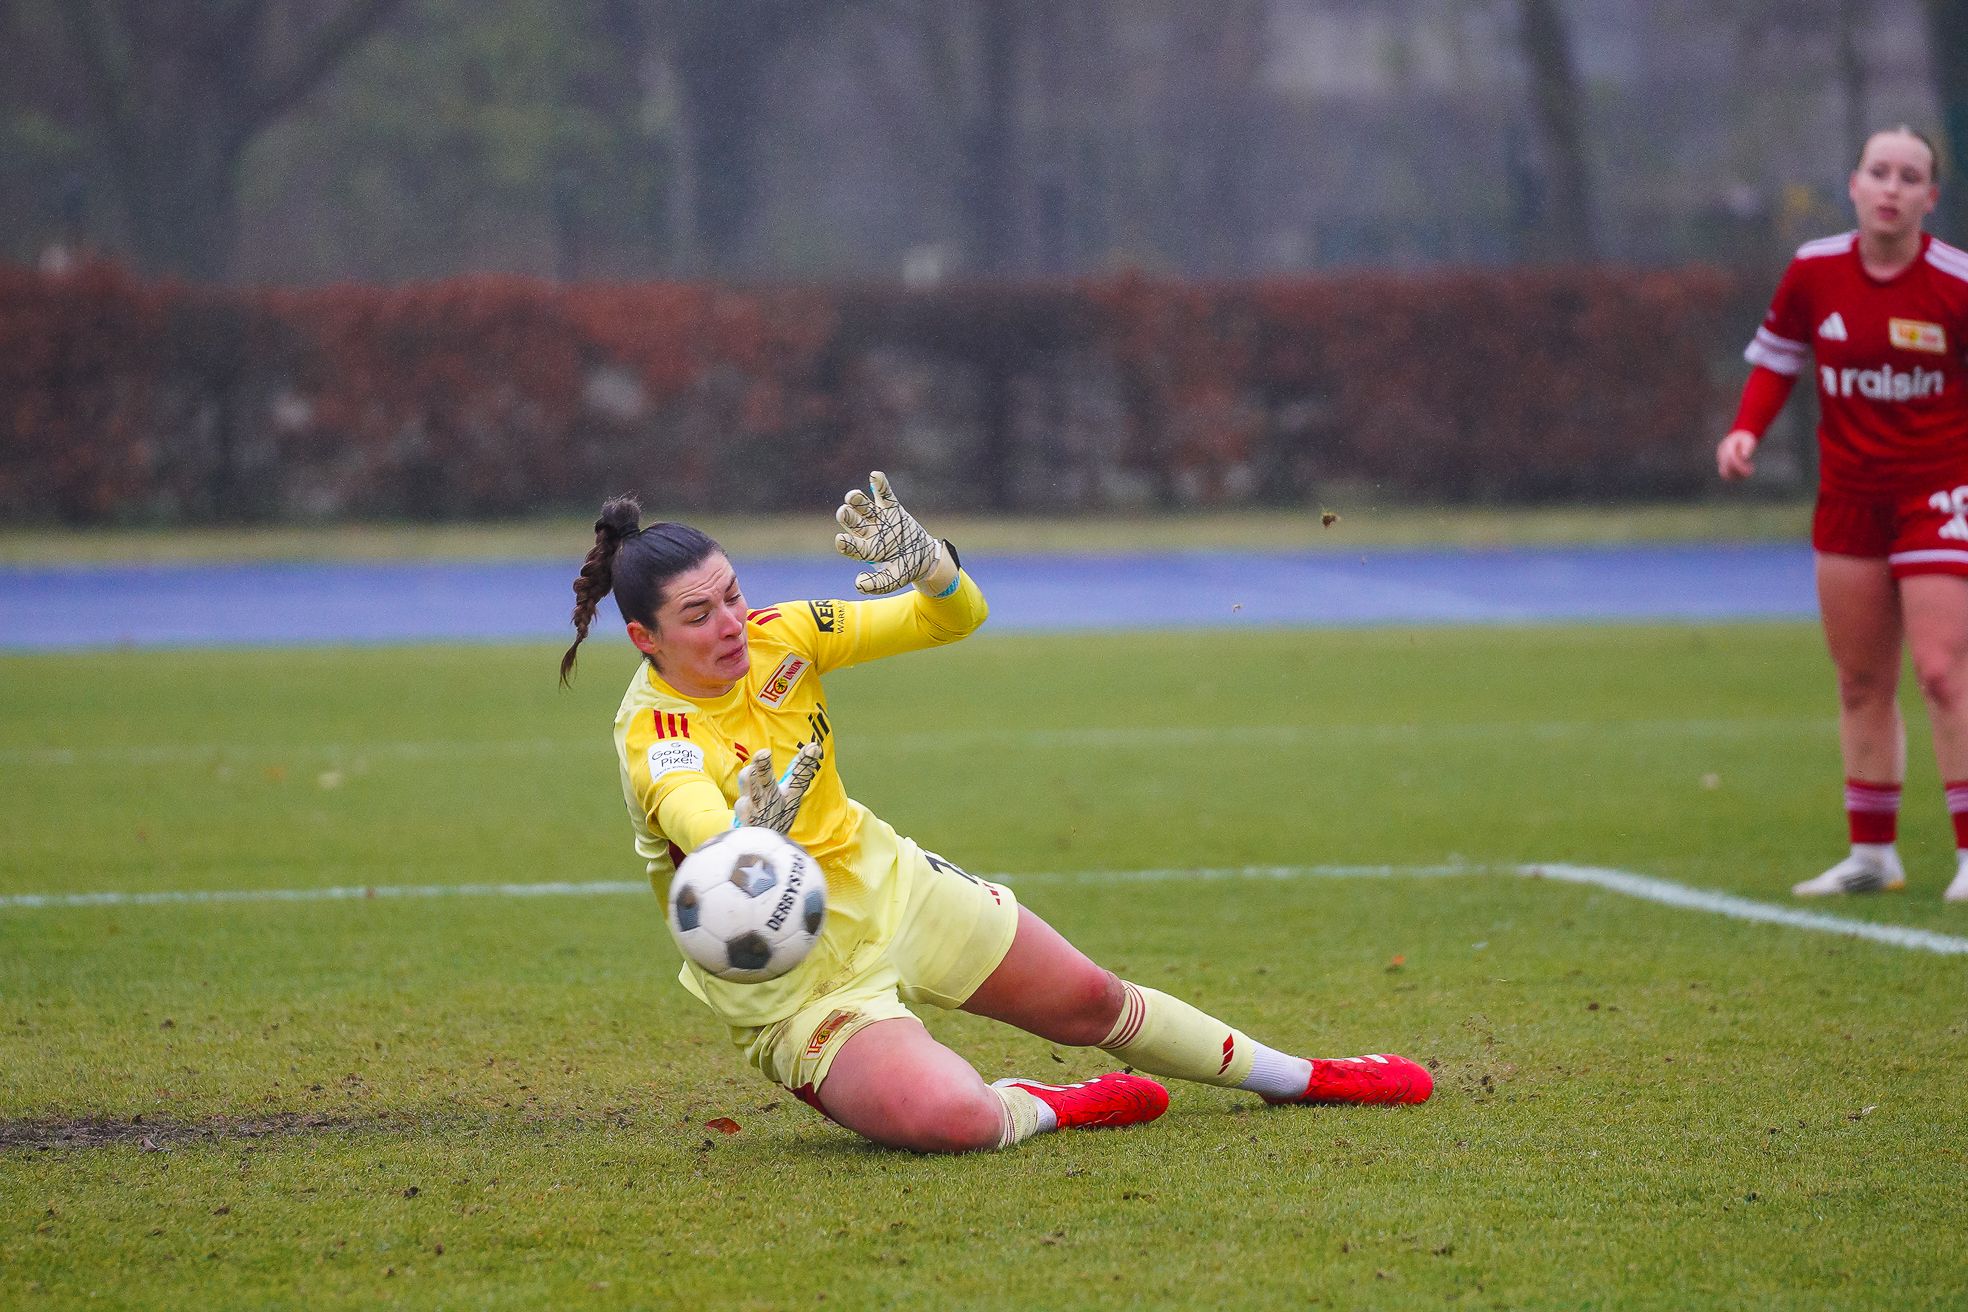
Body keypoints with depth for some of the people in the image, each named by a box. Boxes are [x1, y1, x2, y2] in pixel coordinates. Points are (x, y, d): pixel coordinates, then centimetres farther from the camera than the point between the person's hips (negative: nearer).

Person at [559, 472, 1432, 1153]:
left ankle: (1295, 1076, 42)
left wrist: (927, 565, -30)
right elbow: (698, 818, -50)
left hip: (883, 881, 6)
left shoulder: (777, 637, -10)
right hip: (794, 975, -6)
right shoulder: (657, 738, -28)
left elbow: (956, 619, -7)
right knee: (946, 1119, -31)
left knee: (1089, 1000, 19)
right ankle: (1046, 1108, 3)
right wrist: (747, 843, -74)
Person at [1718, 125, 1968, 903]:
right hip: (1848, 495, 4)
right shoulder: (1813, 274, -2)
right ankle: (1872, 854, 19)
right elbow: (1776, 359, 11)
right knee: (1861, 682, 9)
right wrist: (1746, 430, -5)